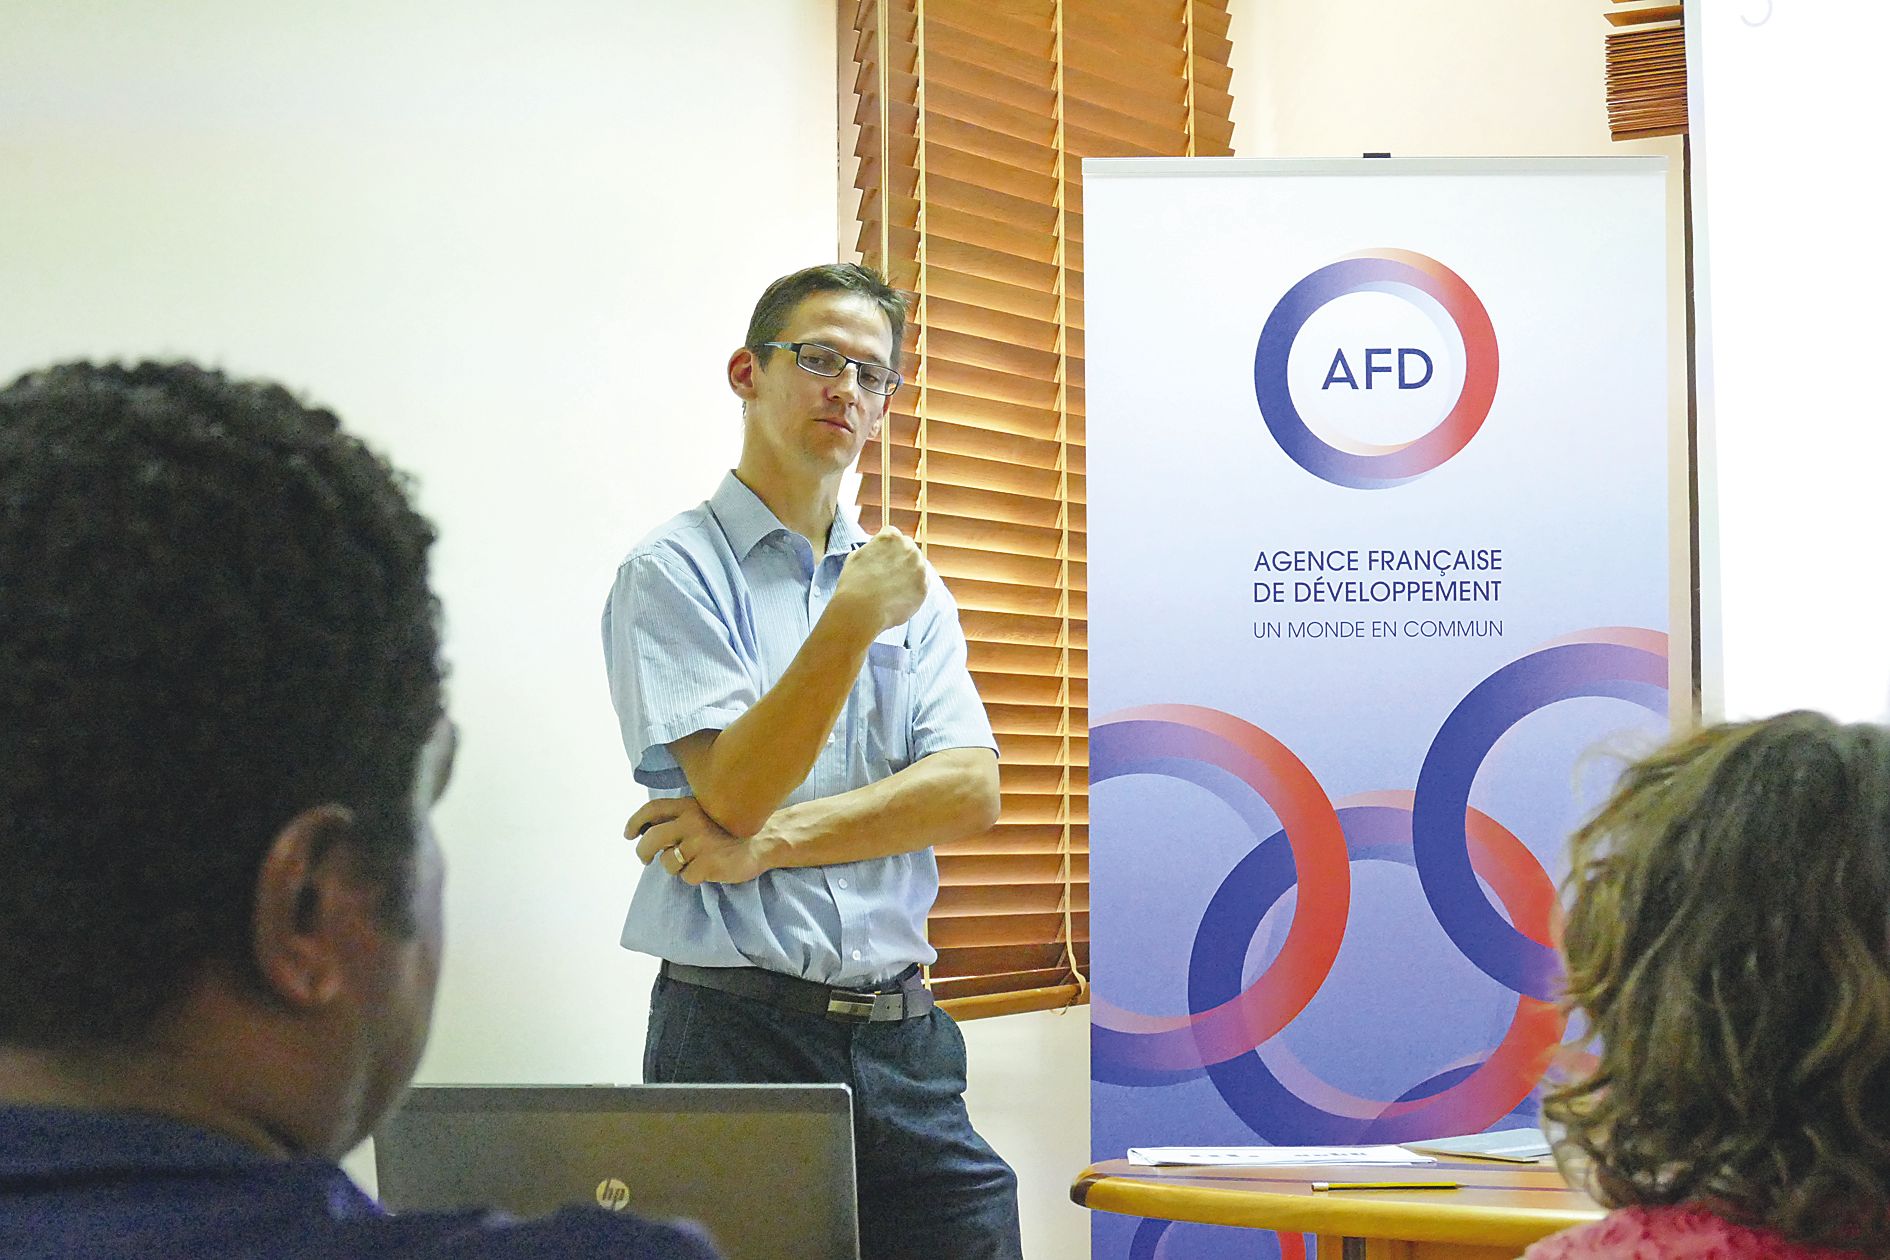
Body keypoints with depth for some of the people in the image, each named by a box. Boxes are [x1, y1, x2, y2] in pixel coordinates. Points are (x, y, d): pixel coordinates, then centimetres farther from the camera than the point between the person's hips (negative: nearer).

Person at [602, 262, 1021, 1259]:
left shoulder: (908, 584, 15)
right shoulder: (674, 571, -1)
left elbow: (971, 791, 1)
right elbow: (736, 793, -13)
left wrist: (772, 841, -10)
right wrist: (851, 623, -21)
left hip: (904, 1034, 5)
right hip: (740, 1031, -4)